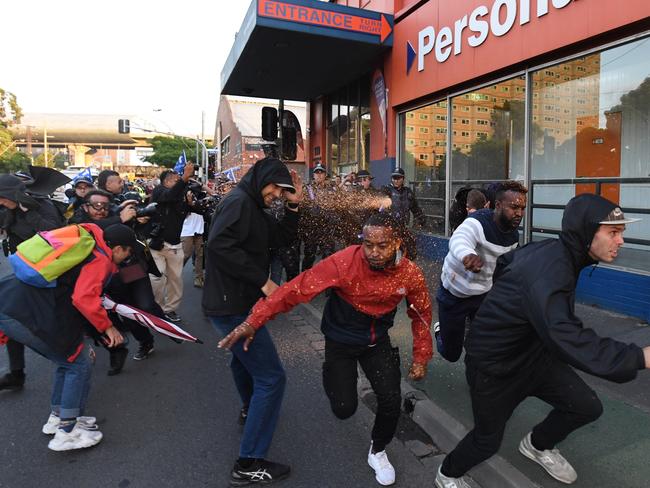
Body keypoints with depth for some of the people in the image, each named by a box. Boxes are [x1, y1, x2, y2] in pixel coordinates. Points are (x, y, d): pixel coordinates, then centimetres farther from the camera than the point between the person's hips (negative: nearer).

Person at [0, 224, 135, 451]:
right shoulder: (101, 261, -12)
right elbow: (83, 298, -24)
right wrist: (107, 326, -11)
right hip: (29, 315, -10)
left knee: (69, 359, 23)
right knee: (80, 364, 5)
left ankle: (58, 417, 37)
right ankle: (66, 433, 14)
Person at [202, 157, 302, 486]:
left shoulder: (253, 207, 15)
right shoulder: (239, 201, -16)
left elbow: (282, 238, 11)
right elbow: (220, 245, -31)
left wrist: (294, 206, -2)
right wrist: (262, 280, -28)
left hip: (232, 302, 11)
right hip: (233, 306, -11)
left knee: (244, 356, 32)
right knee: (271, 377, -7)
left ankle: (250, 409, 59)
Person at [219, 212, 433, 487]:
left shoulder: (410, 274, -19)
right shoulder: (344, 262, -31)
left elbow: (421, 314, -1)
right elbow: (298, 288, -33)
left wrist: (421, 358, 2)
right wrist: (255, 320, -39)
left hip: (377, 340, 3)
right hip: (340, 340, -2)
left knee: (391, 400, -7)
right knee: (344, 409, -2)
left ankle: (378, 452, 26)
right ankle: (333, 379, 36)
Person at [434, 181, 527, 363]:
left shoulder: (514, 235, -4)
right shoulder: (479, 222, -28)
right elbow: (459, 240, -52)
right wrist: (467, 254, -74)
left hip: (483, 294, 5)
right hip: (453, 295, -5)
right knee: (451, 353, 7)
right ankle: (441, 330, 42)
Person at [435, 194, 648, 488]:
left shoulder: (550, 249, -7)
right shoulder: (548, 272, -35)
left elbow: (507, 262, 12)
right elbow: (565, 338, -48)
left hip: (533, 351, 8)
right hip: (494, 365, -8)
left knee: (586, 407, 7)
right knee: (488, 440, 9)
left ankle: (538, 445, 37)